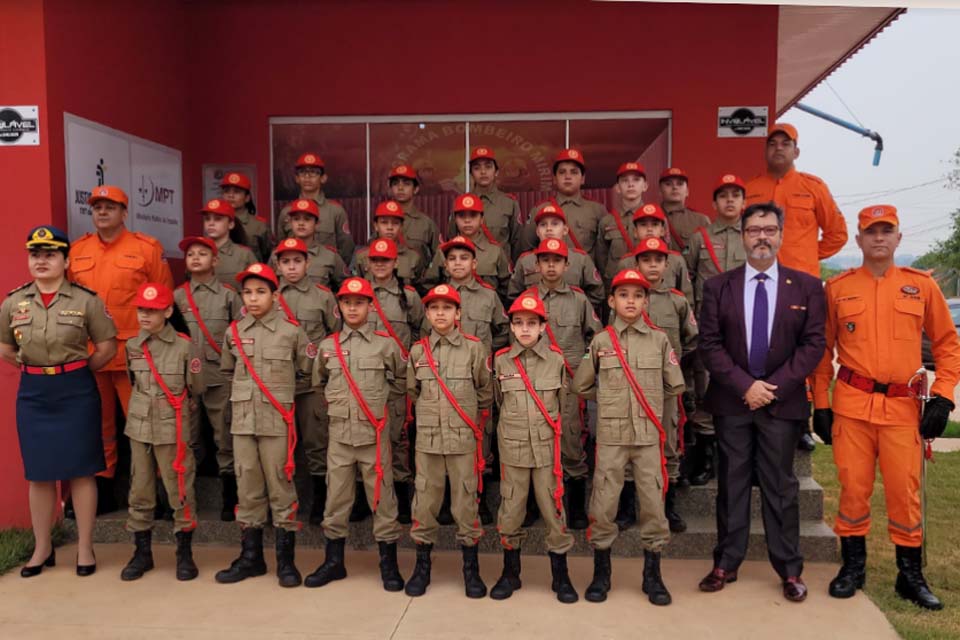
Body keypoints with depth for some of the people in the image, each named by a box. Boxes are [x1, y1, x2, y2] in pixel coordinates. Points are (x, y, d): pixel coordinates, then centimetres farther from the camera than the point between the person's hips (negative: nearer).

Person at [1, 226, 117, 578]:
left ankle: (85, 548, 15)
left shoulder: (86, 300, -7)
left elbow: (107, 347, -3)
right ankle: (42, 548, 24)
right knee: (39, 473, 10)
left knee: (81, 471, 4)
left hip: (76, 392, -3)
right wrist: (36, 370, 7)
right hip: (33, 393, 3)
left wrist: (76, 371, -1)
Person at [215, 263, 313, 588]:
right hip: (242, 420, 4)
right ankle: (250, 556, 23)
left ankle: (286, 560, 12)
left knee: (280, 487, 1)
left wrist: (284, 384, 8)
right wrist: (244, 390, 12)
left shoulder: (291, 331, -4)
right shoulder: (234, 331, 7)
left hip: (277, 420, -3)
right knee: (247, 488, 10)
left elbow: (309, 368, 5)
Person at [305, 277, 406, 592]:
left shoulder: (385, 344, -2)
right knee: (336, 498, 10)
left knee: (382, 498, 3)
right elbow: (318, 382, 21)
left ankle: (389, 564, 15)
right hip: (339, 432, 3)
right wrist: (335, 402, 10)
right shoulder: (328, 345, 6)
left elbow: (401, 380, 11)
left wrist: (381, 401, 6)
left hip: (374, 433, -2)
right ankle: (334, 561, 24)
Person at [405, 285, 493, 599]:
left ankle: (471, 569, 18)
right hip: (427, 439, 2)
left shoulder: (474, 348, -2)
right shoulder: (417, 351, 4)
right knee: (424, 503, 8)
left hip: (463, 439, -2)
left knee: (466, 504, 4)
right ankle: (422, 567, 22)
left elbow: (486, 393, 6)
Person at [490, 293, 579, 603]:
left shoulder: (556, 359, -2)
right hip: (512, 448, 1)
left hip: (547, 447, -1)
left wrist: (548, 427, 10)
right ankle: (510, 573, 25)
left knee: (554, 510, 3)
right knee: (510, 511, 8)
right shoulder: (501, 360, -1)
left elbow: (562, 403, 9)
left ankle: (560, 576, 19)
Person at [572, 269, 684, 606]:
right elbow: (580, 385, 10)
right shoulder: (600, 341, 2)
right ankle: (601, 573, 19)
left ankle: (652, 575, 20)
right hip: (610, 434, 0)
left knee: (653, 503, 4)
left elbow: (675, 386, 10)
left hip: (649, 434, 1)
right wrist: (609, 400, 9)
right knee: (603, 503, 3)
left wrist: (651, 404, 12)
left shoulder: (659, 340, 3)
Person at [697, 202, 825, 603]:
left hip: (782, 401, 0)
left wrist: (774, 386, -11)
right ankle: (726, 564, 16)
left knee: (780, 485, 6)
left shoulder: (807, 287, 4)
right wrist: (745, 385, -11)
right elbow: (710, 344, -1)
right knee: (732, 483, 7)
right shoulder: (717, 287, 3)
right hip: (731, 401, 1)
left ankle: (789, 570, 17)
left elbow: (813, 344, -1)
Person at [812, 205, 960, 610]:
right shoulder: (838, 288, 5)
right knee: (853, 486, 4)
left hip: (903, 405, 0)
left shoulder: (921, 285, 7)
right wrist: (820, 404, 3)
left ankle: (911, 576, 19)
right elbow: (823, 349, 7)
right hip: (851, 404, 0)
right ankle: (853, 567, 20)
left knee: (905, 490, 3)